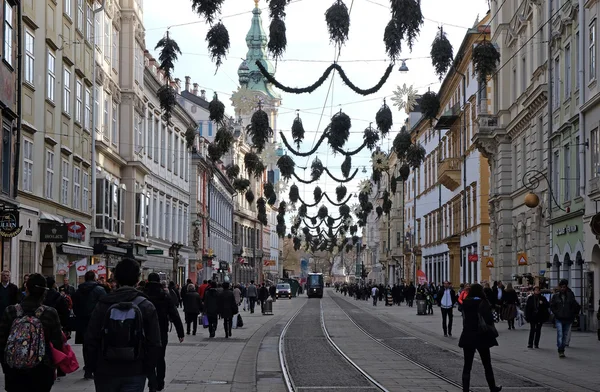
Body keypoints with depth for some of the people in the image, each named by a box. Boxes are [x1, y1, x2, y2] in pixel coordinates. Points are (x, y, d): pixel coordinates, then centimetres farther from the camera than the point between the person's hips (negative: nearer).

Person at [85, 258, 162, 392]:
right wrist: (148, 368, 6)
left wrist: (93, 367, 9)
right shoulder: (147, 307, -4)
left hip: (106, 372, 1)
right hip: (135, 373, -1)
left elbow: (91, 341, -2)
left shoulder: (103, 305, -2)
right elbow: (154, 344, -5)